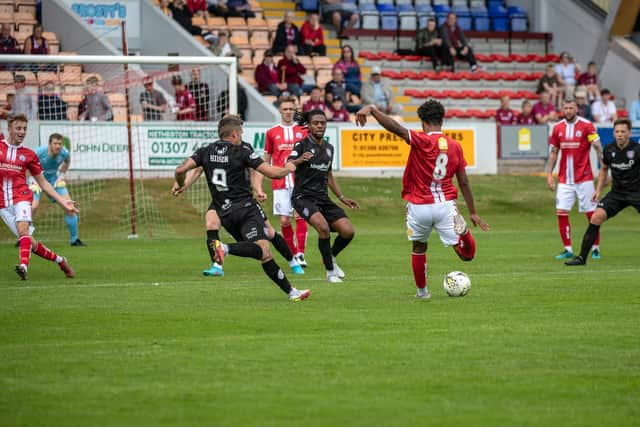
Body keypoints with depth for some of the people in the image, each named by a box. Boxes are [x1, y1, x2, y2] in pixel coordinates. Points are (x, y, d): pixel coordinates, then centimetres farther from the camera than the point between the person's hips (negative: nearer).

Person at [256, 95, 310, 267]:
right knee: (284, 221, -3)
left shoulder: (303, 130, 8)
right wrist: (259, 188, 7)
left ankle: (301, 254, -12)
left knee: (300, 216, -14)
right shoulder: (271, 133, 9)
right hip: (280, 183, 1)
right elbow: (265, 162, 12)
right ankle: (293, 254, 10)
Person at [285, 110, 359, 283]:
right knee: (323, 227, -30)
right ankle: (330, 271, -15)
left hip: (323, 198, 6)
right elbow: (287, 166, -22)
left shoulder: (328, 148, 14)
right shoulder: (302, 145, -6)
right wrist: (299, 160, -44)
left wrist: (342, 198, 26)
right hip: (303, 197, -6)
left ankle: (330, 258, 21)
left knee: (348, 231, -9)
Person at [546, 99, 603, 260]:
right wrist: (549, 174, 5)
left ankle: (595, 248, 9)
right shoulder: (557, 128, 6)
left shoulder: (587, 125, -5)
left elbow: (598, 148, -10)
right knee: (561, 213, -5)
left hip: (584, 178, -3)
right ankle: (568, 249, 4)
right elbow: (553, 153, 12)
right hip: (564, 179, 3)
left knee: (591, 213, -2)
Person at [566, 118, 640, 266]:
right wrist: (598, 190, 10)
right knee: (596, 217, -11)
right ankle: (582, 257, -4)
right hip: (617, 192, 4)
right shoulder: (609, 150, -2)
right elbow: (604, 169, 17)